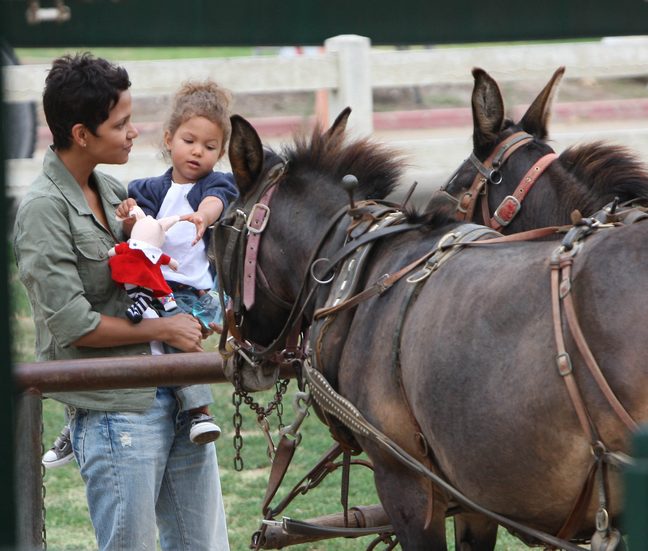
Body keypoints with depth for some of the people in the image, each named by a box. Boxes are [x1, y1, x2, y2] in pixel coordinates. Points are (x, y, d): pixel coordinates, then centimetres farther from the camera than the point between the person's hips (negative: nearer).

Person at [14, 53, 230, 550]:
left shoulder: (111, 190, 12)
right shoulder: (44, 210, -13)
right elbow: (73, 326, -16)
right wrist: (162, 330, -7)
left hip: (176, 396, 8)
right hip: (117, 411, -8)